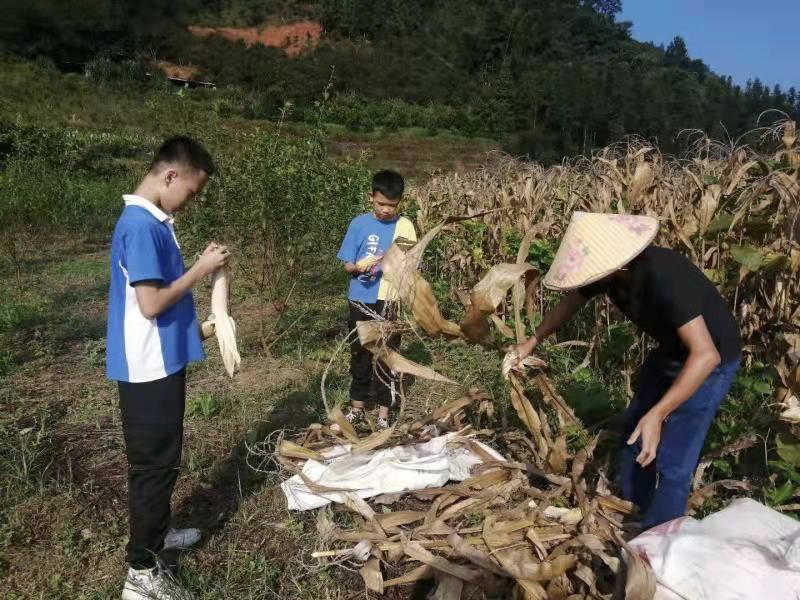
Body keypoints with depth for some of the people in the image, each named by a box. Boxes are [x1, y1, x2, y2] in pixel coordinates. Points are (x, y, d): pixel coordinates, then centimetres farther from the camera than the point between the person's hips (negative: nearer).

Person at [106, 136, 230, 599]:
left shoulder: (153, 220, 10)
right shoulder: (140, 225, -21)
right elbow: (151, 303, -24)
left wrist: (201, 267, 7)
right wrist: (201, 269, -15)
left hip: (163, 361, 10)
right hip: (149, 367, -10)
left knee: (163, 456, 22)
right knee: (154, 462, 0)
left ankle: (155, 532, 40)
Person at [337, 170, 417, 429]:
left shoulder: (405, 226, -2)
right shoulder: (359, 224, -2)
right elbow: (347, 265, -1)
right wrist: (360, 267, -22)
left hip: (389, 303, -1)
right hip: (360, 302, 1)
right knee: (359, 356, 14)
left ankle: (383, 415, 16)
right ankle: (356, 408, 30)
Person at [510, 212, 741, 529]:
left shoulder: (664, 278, -39)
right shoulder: (611, 269, -16)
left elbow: (706, 355, -44)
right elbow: (568, 304, 4)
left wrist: (657, 414, -50)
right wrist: (531, 342, 6)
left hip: (708, 360, -8)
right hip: (670, 350, 8)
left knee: (672, 461, -8)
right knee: (635, 426, 19)